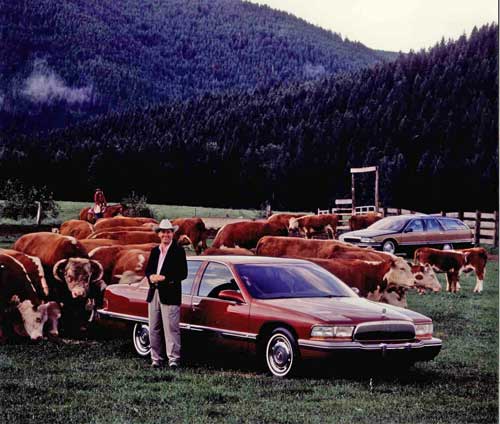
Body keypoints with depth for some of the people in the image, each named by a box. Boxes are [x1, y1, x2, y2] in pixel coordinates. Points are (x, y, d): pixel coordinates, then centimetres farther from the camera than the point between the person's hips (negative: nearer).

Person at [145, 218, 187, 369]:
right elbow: (148, 270, 17)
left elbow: (183, 273, -9)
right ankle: (157, 359, 13)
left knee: (171, 329, -8)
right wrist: (151, 277, -6)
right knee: (154, 329, 8)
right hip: (154, 294, 6)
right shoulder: (154, 251, 16)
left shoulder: (178, 251, -3)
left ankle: (174, 359, -5)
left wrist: (164, 278, -15)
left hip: (170, 295, -6)